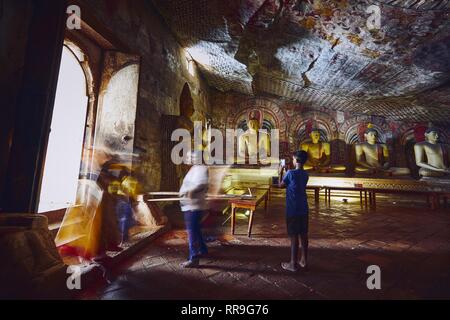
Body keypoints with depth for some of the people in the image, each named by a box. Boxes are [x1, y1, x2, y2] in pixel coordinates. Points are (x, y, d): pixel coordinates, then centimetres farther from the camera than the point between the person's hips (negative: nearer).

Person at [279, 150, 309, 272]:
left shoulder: (290, 173, -16)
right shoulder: (305, 175, 5)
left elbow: (281, 185, -2)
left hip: (293, 210, -7)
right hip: (303, 209, 7)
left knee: (294, 236, 1)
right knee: (304, 235, 15)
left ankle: (293, 264, 13)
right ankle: (304, 260, 28)